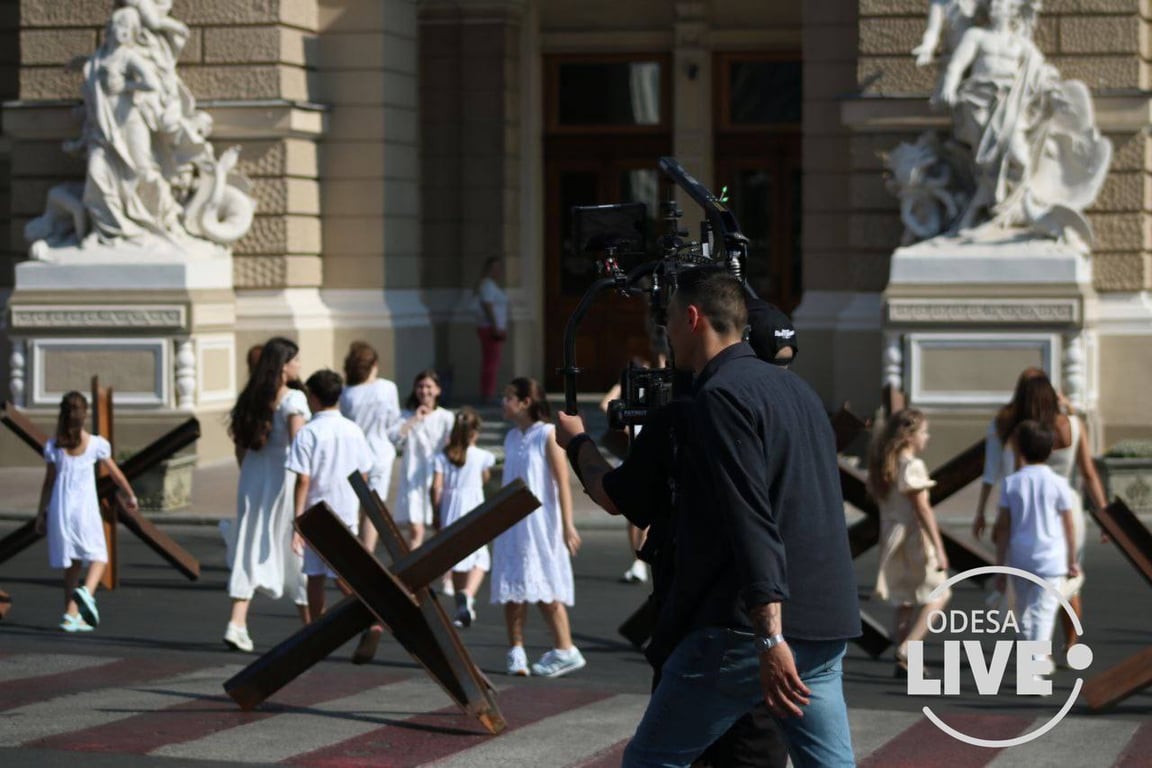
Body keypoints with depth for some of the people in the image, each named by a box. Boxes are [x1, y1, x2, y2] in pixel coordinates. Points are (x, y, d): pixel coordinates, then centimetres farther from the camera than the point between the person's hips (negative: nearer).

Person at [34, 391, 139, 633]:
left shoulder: (54, 446, 1)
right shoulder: (96, 444, -3)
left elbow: (49, 483, 3)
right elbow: (116, 474, 7)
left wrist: (41, 513, 11)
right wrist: (130, 496, 22)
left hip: (60, 510, 3)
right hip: (86, 509, -3)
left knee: (72, 563, 12)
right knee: (98, 556, 10)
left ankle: (72, 615, 10)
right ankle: (87, 591, -19)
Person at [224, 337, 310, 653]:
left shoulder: (251, 398, 7)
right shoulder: (292, 399, -12)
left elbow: (239, 442, 11)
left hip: (253, 477, 6)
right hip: (283, 479, -5)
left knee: (251, 547, 5)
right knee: (298, 550, 6)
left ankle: (236, 623, -5)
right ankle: (310, 624, 17)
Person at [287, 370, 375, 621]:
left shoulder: (308, 433, -10)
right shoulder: (353, 430, 2)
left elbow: (303, 480, -14)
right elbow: (363, 476, 7)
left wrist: (298, 522, -12)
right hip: (347, 513, 3)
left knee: (315, 576, 9)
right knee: (344, 575, 8)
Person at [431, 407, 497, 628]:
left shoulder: (443, 456, -1)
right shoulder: (481, 456, -3)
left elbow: (436, 487, -6)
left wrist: (436, 511, 5)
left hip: (450, 511, 3)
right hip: (473, 512, -2)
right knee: (480, 558, 5)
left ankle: (463, 609, 20)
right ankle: (468, 594, -22)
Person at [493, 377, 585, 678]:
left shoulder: (548, 435, -8)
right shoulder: (511, 438, 11)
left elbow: (563, 482, -10)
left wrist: (567, 525, -14)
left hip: (540, 524, -6)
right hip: (511, 526, 6)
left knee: (545, 590, -6)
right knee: (511, 590, 3)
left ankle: (565, 651, 2)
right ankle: (516, 652, 8)